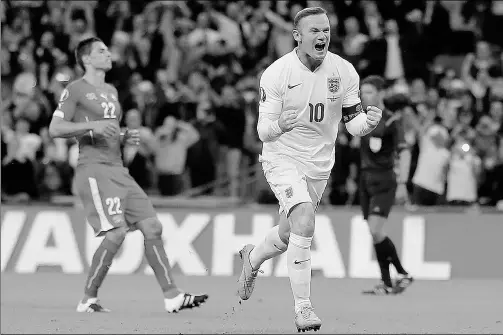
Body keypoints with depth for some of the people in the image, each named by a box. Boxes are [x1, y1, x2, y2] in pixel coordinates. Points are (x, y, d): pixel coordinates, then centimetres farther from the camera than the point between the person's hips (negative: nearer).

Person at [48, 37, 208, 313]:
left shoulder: (110, 91, 23)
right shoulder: (75, 90, -2)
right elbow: (54, 129, -9)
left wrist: (126, 137, 11)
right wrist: (92, 125, -20)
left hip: (118, 170, 9)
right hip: (93, 170, -9)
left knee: (152, 227, 0)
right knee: (116, 232, -19)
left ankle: (171, 296, 0)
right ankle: (88, 300, -8)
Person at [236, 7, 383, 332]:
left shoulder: (344, 72, -7)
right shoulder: (277, 74, -16)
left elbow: (354, 124, -1)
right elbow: (264, 131, -14)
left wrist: (369, 121, -24)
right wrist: (279, 125, -37)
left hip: (320, 164, 5)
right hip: (283, 158, -5)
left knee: (288, 235, 17)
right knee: (304, 222, -26)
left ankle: (253, 258, 51)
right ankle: (303, 307, -19)